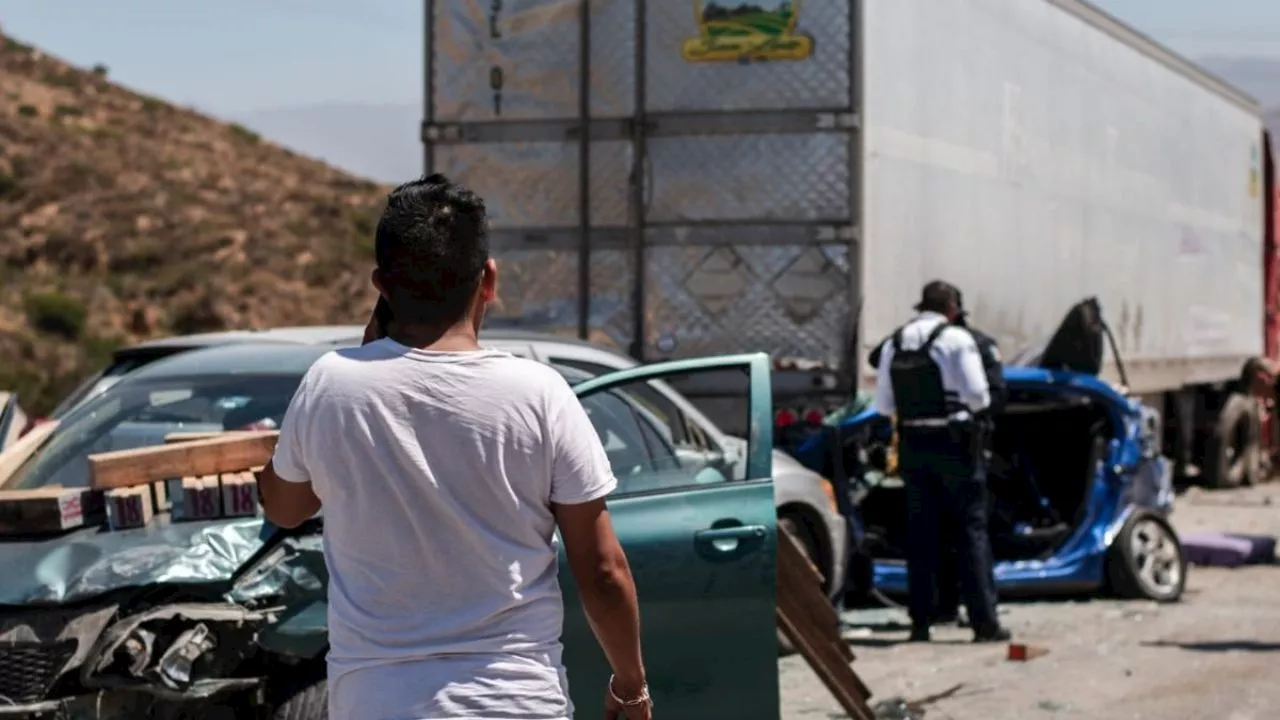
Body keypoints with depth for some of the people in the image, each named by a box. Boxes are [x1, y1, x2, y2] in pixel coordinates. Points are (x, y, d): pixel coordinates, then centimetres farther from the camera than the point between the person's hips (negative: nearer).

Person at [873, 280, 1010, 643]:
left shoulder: (893, 345, 7)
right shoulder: (956, 339, -8)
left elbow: (883, 404, 8)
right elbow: (978, 395, -11)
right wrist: (964, 404, 10)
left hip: (913, 445, 5)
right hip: (953, 442, -4)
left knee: (920, 533, 9)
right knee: (972, 529, 0)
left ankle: (920, 622, 9)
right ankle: (984, 621, -4)